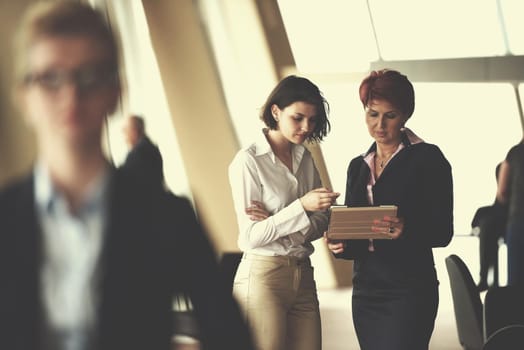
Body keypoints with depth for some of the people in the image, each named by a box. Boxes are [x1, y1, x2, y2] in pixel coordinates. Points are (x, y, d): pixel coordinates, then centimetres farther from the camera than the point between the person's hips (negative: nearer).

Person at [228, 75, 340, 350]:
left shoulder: (304, 157, 10)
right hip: (263, 277, -6)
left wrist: (277, 224, -12)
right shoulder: (248, 161, -8)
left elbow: (321, 222, 6)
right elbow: (251, 235, -13)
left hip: (303, 275, 6)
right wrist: (301, 206, -23)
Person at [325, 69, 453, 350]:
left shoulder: (427, 158, -2)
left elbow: (442, 232, -7)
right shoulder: (358, 166, 15)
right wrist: (339, 244, -5)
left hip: (409, 292, -6)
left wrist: (406, 230, -26)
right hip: (365, 290, 6)